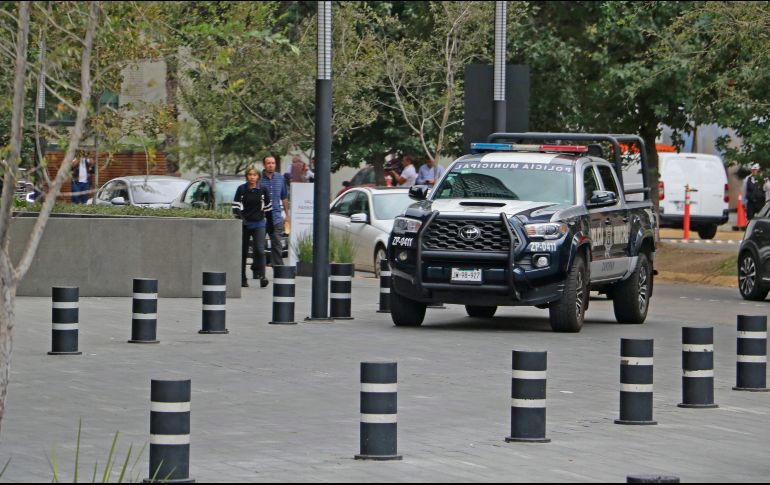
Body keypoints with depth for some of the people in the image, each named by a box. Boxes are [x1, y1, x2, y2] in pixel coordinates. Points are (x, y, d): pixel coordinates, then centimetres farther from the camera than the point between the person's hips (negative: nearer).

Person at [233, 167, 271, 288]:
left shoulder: (263, 190, 5)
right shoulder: (241, 189, 2)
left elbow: (268, 206, 13)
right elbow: (235, 206, 1)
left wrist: (269, 222, 15)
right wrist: (239, 217, -13)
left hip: (259, 224, -1)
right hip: (244, 224, 1)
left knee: (259, 249, -15)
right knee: (242, 251, 5)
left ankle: (261, 275, -18)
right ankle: (242, 279, 12)